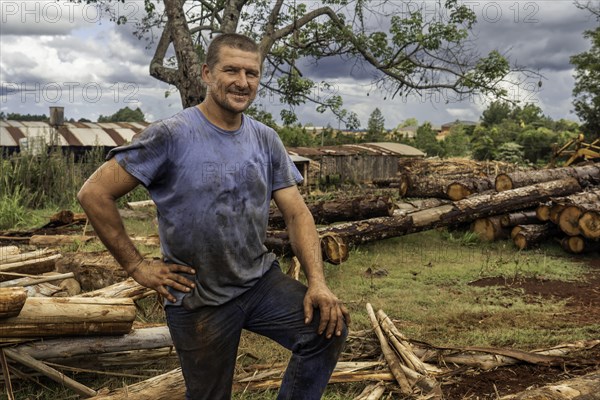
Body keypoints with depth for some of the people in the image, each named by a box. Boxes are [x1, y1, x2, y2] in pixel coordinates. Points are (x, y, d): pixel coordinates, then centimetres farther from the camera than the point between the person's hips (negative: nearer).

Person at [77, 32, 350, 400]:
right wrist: (137, 266, -11)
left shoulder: (266, 141, 1)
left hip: (262, 280, 4)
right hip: (199, 300, -3)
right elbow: (94, 194, -13)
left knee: (330, 326, -15)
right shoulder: (170, 136, -14)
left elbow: (296, 212, -1)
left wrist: (317, 282, -14)